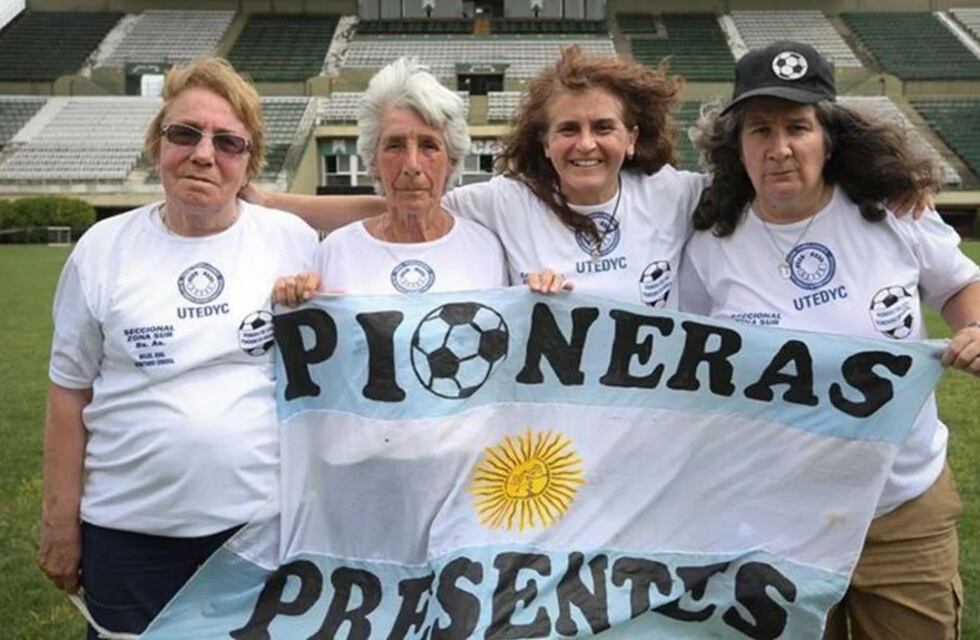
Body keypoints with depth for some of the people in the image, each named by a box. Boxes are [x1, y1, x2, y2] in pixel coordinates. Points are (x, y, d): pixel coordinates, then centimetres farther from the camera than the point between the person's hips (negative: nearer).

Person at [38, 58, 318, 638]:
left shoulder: (294, 240, -2)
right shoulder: (103, 249, -1)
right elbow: (71, 391, 4)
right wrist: (61, 519, 4)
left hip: (268, 522, 0)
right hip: (130, 531, 0)